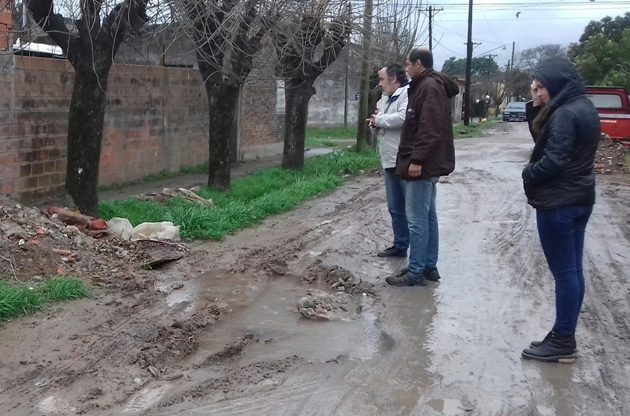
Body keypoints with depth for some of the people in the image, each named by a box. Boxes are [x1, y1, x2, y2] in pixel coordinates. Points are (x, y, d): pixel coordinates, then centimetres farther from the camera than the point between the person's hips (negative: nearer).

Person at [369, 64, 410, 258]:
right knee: (396, 207, 15)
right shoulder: (385, 98, 18)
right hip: (391, 162, 9)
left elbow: (403, 117, -28)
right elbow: (380, 125, 24)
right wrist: (375, 124, 0)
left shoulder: (407, 93, -11)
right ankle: (400, 245, 24)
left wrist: (379, 120, -13)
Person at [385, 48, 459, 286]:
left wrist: (417, 159, -24)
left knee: (417, 219, -6)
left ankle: (415, 272, -1)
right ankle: (429, 267, 19)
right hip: (427, 164, 11)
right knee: (427, 217, 13)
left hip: (422, 165, -11)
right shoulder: (426, 86, 17)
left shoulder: (430, 87, -15)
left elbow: (430, 129, -23)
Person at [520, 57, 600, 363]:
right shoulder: (583, 108, 12)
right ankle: (565, 337, 21)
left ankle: (562, 342, 6)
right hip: (580, 198, 10)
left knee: (563, 272, -3)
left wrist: (528, 174, -6)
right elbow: (543, 139, 13)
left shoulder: (565, 114, -19)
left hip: (558, 202, -10)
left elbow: (553, 161, -24)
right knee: (573, 270, 12)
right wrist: (536, 110, 1)